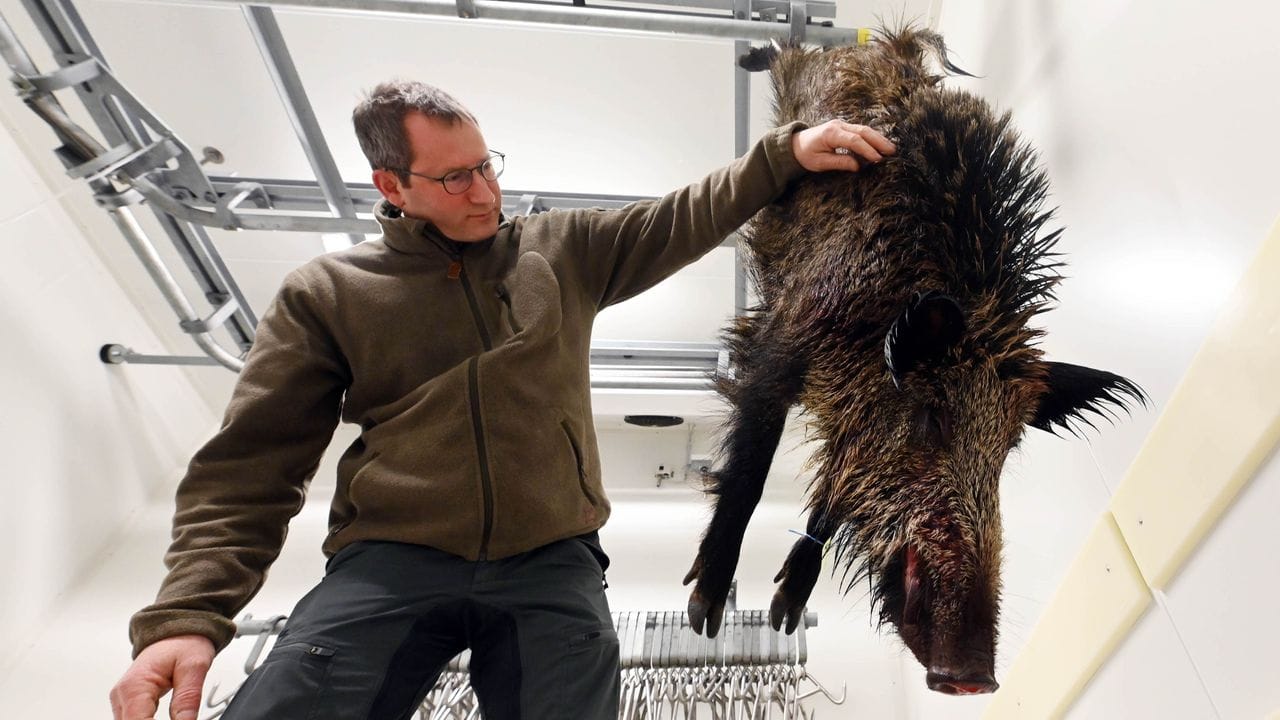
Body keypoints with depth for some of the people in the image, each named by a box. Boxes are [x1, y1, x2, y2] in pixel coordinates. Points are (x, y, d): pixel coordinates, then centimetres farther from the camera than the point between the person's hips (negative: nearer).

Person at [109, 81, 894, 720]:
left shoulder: (564, 250, 10)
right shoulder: (327, 293, 6)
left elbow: (684, 218, 10)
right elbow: (249, 465, 3)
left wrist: (788, 151, -2)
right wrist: (187, 614, -8)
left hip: (552, 565, 2)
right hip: (390, 561, 0)